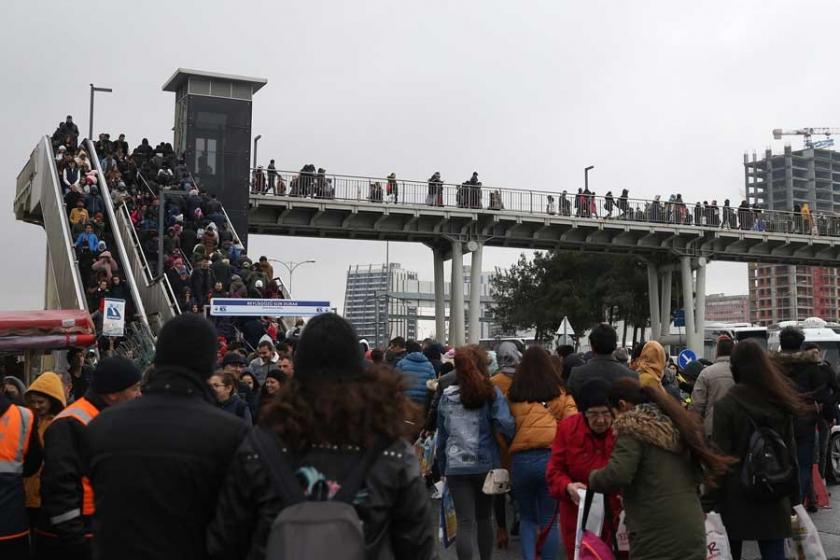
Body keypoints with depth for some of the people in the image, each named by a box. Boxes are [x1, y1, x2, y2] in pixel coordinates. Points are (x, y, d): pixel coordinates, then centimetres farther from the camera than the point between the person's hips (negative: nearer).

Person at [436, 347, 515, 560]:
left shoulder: (446, 396, 4)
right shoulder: (490, 393, -4)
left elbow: (441, 434, 8)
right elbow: (505, 424, -15)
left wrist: (442, 466, 15)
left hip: (456, 466, 0)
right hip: (486, 463, 0)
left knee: (465, 523, -1)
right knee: (484, 517, 18)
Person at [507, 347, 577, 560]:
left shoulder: (513, 395, 7)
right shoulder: (562, 394, 5)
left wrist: (506, 465, 11)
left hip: (520, 460, 1)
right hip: (551, 458, -1)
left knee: (527, 518, 18)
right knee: (548, 520, 10)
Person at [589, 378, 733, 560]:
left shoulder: (633, 427, -8)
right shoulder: (675, 422, 15)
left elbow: (616, 476, -18)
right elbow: (699, 473, 19)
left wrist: (593, 478, 0)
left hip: (655, 537, -7)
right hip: (692, 531, 7)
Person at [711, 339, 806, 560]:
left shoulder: (725, 405, -12)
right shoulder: (780, 403, 2)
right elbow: (790, 451, 7)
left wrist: (713, 500, -9)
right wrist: (793, 496, 13)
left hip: (736, 494, -3)